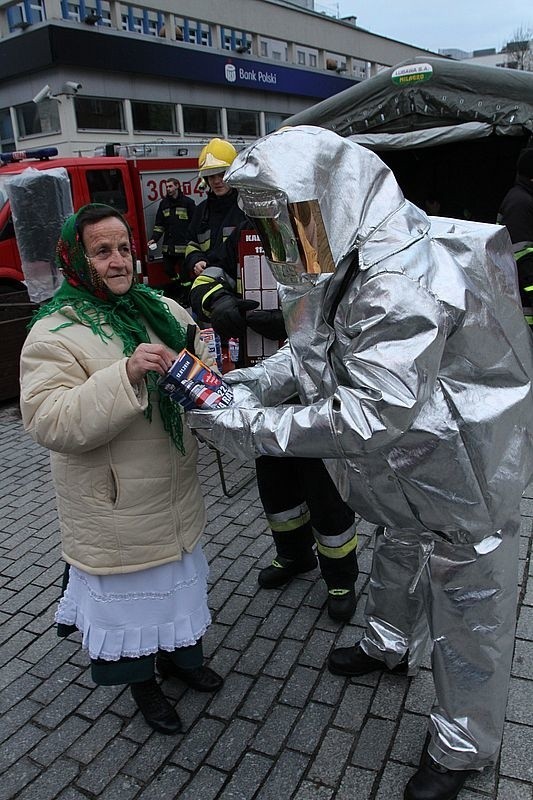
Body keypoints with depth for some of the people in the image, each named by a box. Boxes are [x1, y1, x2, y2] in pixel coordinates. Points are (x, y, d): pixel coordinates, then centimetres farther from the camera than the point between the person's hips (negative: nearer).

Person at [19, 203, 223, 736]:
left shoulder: (161, 309, 3)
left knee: (178, 576, 25)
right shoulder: (55, 334, -16)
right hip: (115, 508, -6)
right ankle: (143, 684, 42)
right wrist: (125, 375, -38)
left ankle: (180, 656, 52)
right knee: (128, 594, 14)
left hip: (174, 494, 6)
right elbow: (48, 422, -28)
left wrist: (204, 356, -10)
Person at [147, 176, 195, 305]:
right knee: (168, 269, 8)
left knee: (184, 271, -2)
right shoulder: (164, 203, 14)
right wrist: (154, 239, 3)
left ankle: (185, 296, 9)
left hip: (184, 244, -5)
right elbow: (159, 224, 15)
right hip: (168, 245, 5)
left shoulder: (188, 202, 0)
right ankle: (178, 285, 33)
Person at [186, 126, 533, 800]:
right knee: (398, 552, 29)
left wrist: (253, 429, -34)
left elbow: (374, 416, -38)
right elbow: (314, 351, 2)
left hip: (464, 473, -9)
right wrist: (245, 383, -13)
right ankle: (391, 646, 58)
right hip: (410, 464, 9)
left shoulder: (401, 282, -34)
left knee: (465, 604, 10)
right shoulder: (350, 258, -2)